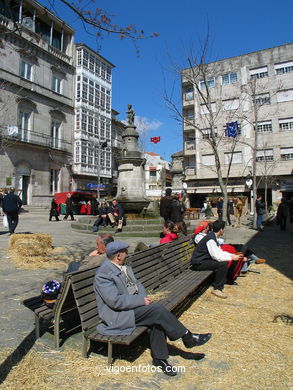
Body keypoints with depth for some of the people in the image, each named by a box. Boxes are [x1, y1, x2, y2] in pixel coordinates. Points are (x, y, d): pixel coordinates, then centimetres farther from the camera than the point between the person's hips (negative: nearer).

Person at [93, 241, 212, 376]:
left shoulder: (125, 267, 9)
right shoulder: (103, 274, -19)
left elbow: (137, 284, 16)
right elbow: (115, 300, -25)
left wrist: (144, 298, -4)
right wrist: (141, 300, -21)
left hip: (134, 305, 8)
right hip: (118, 315, -8)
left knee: (157, 317, -18)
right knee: (157, 309, -22)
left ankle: (159, 358, -4)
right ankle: (187, 337, -6)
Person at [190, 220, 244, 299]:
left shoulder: (213, 237, 9)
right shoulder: (211, 239, -22)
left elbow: (220, 252, 17)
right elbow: (217, 257, -24)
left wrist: (233, 255, 7)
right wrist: (231, 258, -13)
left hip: (204, 259, 10)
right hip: (198, 263, -10)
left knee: (224, 261, 10)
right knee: (223, 264, -20)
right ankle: (217, 289, -9)